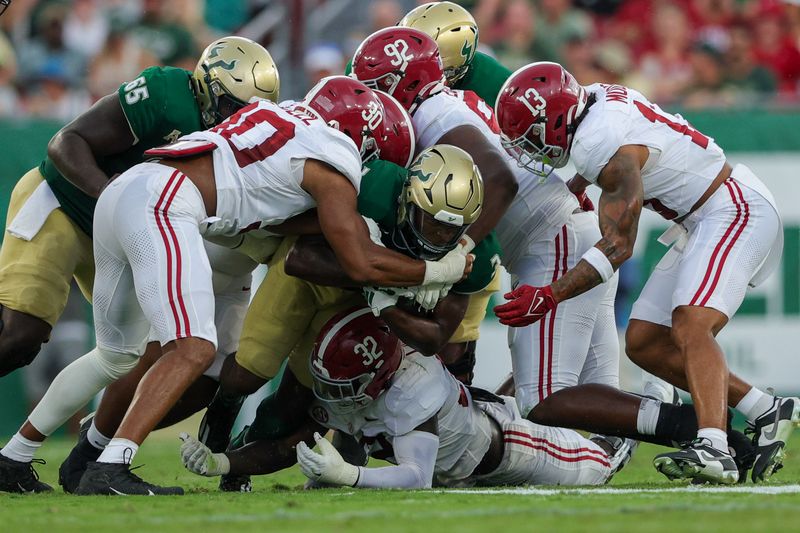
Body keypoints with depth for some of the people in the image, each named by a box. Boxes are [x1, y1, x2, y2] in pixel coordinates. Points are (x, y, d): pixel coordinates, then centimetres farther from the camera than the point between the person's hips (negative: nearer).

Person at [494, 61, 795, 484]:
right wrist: (575, 189, 35)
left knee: (690, 327, -30)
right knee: (644, 343, 7)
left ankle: (714, 449, -46)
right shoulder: (597, 98, 2)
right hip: (704, 223, 10)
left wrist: (548, 297, -25)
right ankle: (766, 412, 12)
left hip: (735, 211, -10)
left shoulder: (608, 149, -24)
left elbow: (618, 247, -23)